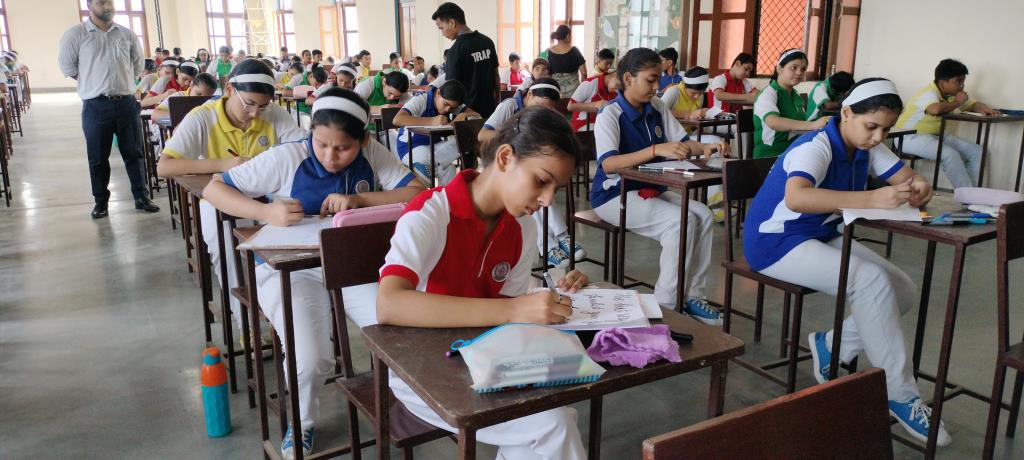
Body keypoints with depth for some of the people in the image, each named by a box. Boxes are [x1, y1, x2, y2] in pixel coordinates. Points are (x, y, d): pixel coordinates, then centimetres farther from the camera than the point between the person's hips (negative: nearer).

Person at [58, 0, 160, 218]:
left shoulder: (127, 34, 8)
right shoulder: (76, 34, -2)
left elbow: (137, 64, 18)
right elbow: (67, 66, 4)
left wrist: (119, 81, 13)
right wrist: (93, 83, 5)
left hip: (127, 102, 2)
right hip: (96, 105, -2)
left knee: (134, 153, 6)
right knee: (98, 157, 5)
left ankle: (142, 198, 13)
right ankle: (101, 202, 16)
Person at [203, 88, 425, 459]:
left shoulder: (373, 154, -7)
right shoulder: (286, 158, -15)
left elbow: (418, 192, -11)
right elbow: (213, 189, -12)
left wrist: (358, 199, -23)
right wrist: (266, 211, -31)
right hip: (290, 269, -3)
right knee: (311, 360, -24)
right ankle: (302, 422, 13)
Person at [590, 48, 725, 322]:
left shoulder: (658, 108, 5)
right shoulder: (610, 115, -14)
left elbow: (682, 143, 10)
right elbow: (608, 164, -28)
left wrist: (704, 148, -14)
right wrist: (656, 150, -39)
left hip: (651, 189, 7)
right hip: (615, 195, -7)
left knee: (703, 215, -15)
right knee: (681, 221, -26)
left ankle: (691, 297, -7)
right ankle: (666, 304, -16)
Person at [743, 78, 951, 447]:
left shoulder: (868, 146, 2)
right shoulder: (815, 147, -24)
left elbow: (907, 177, 2)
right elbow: (796, 197, -43)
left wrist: (920, 188, -24)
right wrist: (872, 199, -49)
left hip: (823, 236, 9)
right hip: (776, 242, -9)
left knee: (903, 291, -5)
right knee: (871, 280, -28)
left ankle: (833, 345, 10)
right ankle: (900, 396, -17)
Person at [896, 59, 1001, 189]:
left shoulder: (953, 94, 7)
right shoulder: (929, 93, -21)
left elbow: (973, 104, 18)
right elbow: (935, 109, -44)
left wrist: (983, 108, -8)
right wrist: (957, 102, -23)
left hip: (936, 135, 10)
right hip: (910, 137, -10)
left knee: (976, 151, 0)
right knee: (950, 154, -30)